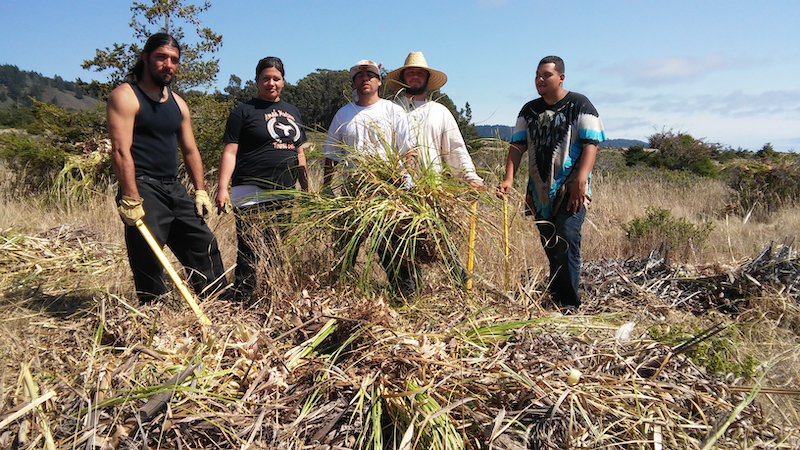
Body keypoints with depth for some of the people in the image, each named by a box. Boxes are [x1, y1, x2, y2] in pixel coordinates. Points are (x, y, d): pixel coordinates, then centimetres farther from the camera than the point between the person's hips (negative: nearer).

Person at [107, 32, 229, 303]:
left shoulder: (177, 103, 17)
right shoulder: (125, 96, -7)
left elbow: (190, 150, 18)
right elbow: (121, 151, -16)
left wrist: (200, 191, 9)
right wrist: (131, 200, -24)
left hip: (175, 189, 8)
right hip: (142, 190, -8)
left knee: (205, 248, 8)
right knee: (148, 262, -10)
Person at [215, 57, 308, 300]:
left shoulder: (292, 112, 19)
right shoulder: (244, 111, 3)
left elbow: (299, 154, 22)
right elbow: (230, 152, -4)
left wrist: (306, 190, 18)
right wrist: (223, 188, -15)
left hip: (285, 194, 5)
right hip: (252, 193, -5)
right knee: (248, 251, -7)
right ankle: (242, 300, -1)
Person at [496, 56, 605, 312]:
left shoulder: (579, 105, 1)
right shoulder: (530, 110, 14)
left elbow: (591, 144, -7)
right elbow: (517, 146, 7)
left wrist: (581, 180, -22)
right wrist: (509, 179, -8)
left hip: (571, 189, -5)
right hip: (541, 190, 5)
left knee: (567, 240, -15)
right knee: (549, 245, 9)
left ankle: (569, 304, -7)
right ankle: (554, 299, 19)